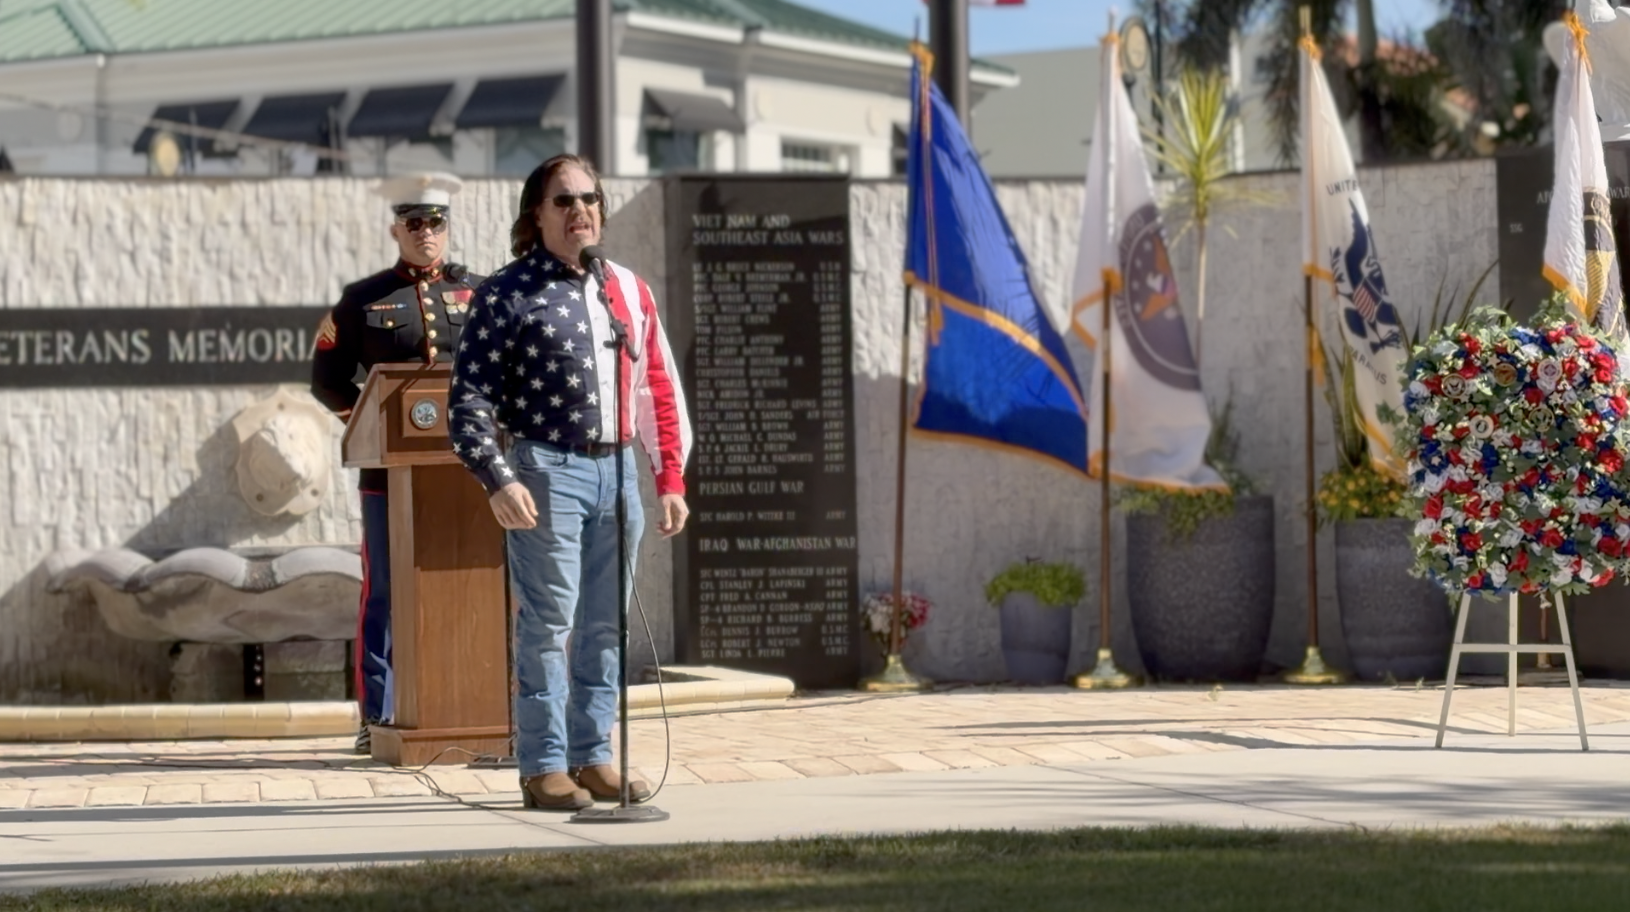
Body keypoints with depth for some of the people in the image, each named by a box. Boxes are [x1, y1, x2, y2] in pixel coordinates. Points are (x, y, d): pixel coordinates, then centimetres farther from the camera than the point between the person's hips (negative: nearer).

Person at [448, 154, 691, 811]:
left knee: (605, 625, 8)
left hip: (617, 471, 5)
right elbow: (469, 397, -7)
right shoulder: (507, 294, -3)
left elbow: (659, 390, 17)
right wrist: (498, 480, -18)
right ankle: (544, 767, 0)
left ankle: (593, 757, 16)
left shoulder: (629, 291, 14)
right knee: (548, 621, -5)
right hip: (547, 472, -5)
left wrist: (671, 478, 10)